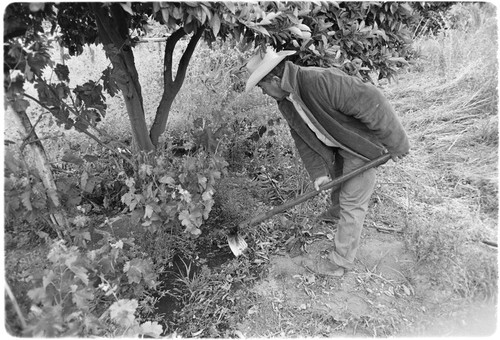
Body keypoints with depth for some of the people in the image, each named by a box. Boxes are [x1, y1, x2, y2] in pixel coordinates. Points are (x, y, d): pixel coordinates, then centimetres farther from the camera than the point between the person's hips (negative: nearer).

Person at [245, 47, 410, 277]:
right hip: (339, 146, 9)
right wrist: (318, 171, -14)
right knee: (336, 179, 31)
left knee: (352, 202, -1)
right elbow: (302, 138, -3)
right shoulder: (285, 102, -8)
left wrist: (395, 144, -26)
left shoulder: (321, 81, -36)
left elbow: (371, 103, -34)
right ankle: (337, 212, 63)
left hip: (363, 143, -8)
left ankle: (339, 262, 13)